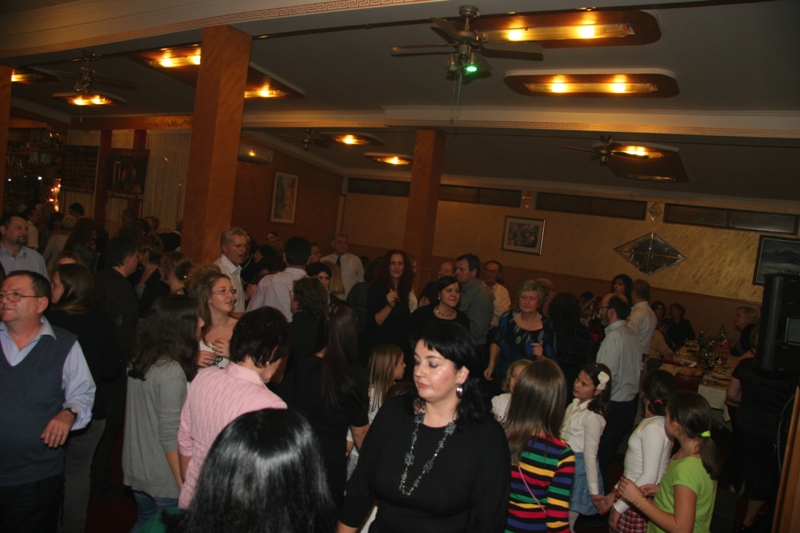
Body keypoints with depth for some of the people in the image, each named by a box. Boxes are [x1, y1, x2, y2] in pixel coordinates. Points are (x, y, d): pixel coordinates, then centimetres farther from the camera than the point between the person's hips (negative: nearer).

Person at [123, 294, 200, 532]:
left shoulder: (139, 361, -2)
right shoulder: (172, 373, -26)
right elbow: (171, 436, -22)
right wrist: (183, 483, -15)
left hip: (135, 468, 8)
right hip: (164, 480, -7)